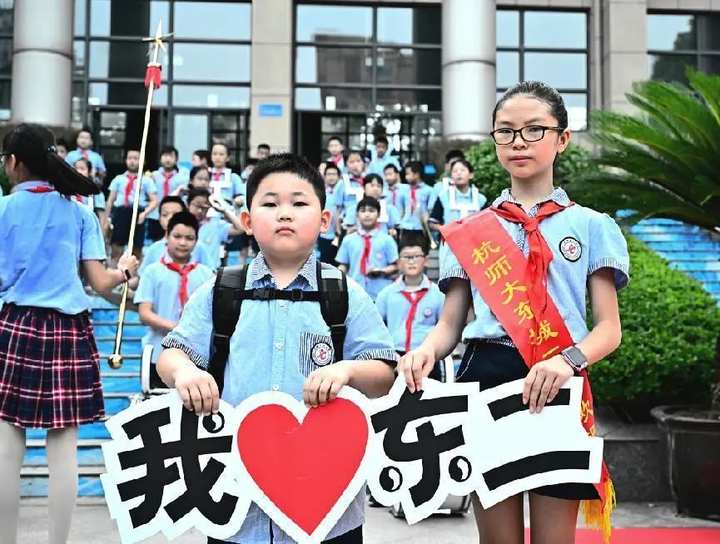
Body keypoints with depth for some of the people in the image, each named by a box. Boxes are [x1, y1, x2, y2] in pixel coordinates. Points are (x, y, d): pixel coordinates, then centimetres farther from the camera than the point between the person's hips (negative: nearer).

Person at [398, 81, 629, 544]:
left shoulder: (591, 226, 6)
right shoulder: (471, 232, 11)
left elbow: (609, 328, 1)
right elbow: (450, 323, 8)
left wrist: (567, 360, -20)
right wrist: (427, 350, -15)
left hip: (557, 387, -1)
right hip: (485, 379, 1)